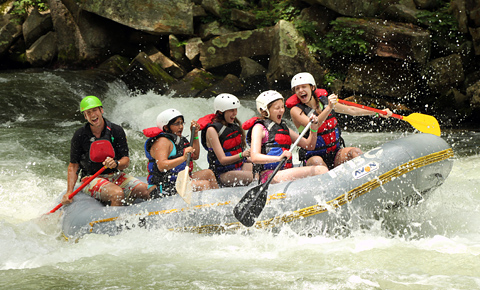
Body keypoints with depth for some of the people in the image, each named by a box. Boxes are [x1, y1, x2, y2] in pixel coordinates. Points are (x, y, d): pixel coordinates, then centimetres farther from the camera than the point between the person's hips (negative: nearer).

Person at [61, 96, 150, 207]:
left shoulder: (116, 131, -1)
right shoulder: (79, 136, -5)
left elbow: (126, 161, -2)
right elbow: (73, 166, -3)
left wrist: (116, 164, -27)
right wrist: (69, 192, -14)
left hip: (116, 176, 3)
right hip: (92, 179, -3)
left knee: (146, 190, -20)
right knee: (118, 193, -34)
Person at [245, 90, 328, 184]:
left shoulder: (284, 128, 26)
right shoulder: (259, 128, 3)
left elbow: (309, 146, 26)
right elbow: (254, 157, -14)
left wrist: (314, 130, 6)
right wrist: (279, 158, -30)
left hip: (287, 172, 8)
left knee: (322, 169, -17)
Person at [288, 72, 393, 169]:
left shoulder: (325, 101, 8)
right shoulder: (296, 110, -7)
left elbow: (351, 110, 17)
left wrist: (378, 112, 16)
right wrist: (329, 108, -36)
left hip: (336, 154, 5)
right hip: (313, 156, -4)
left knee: (355, 152, -23)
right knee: (317, 161, -37)